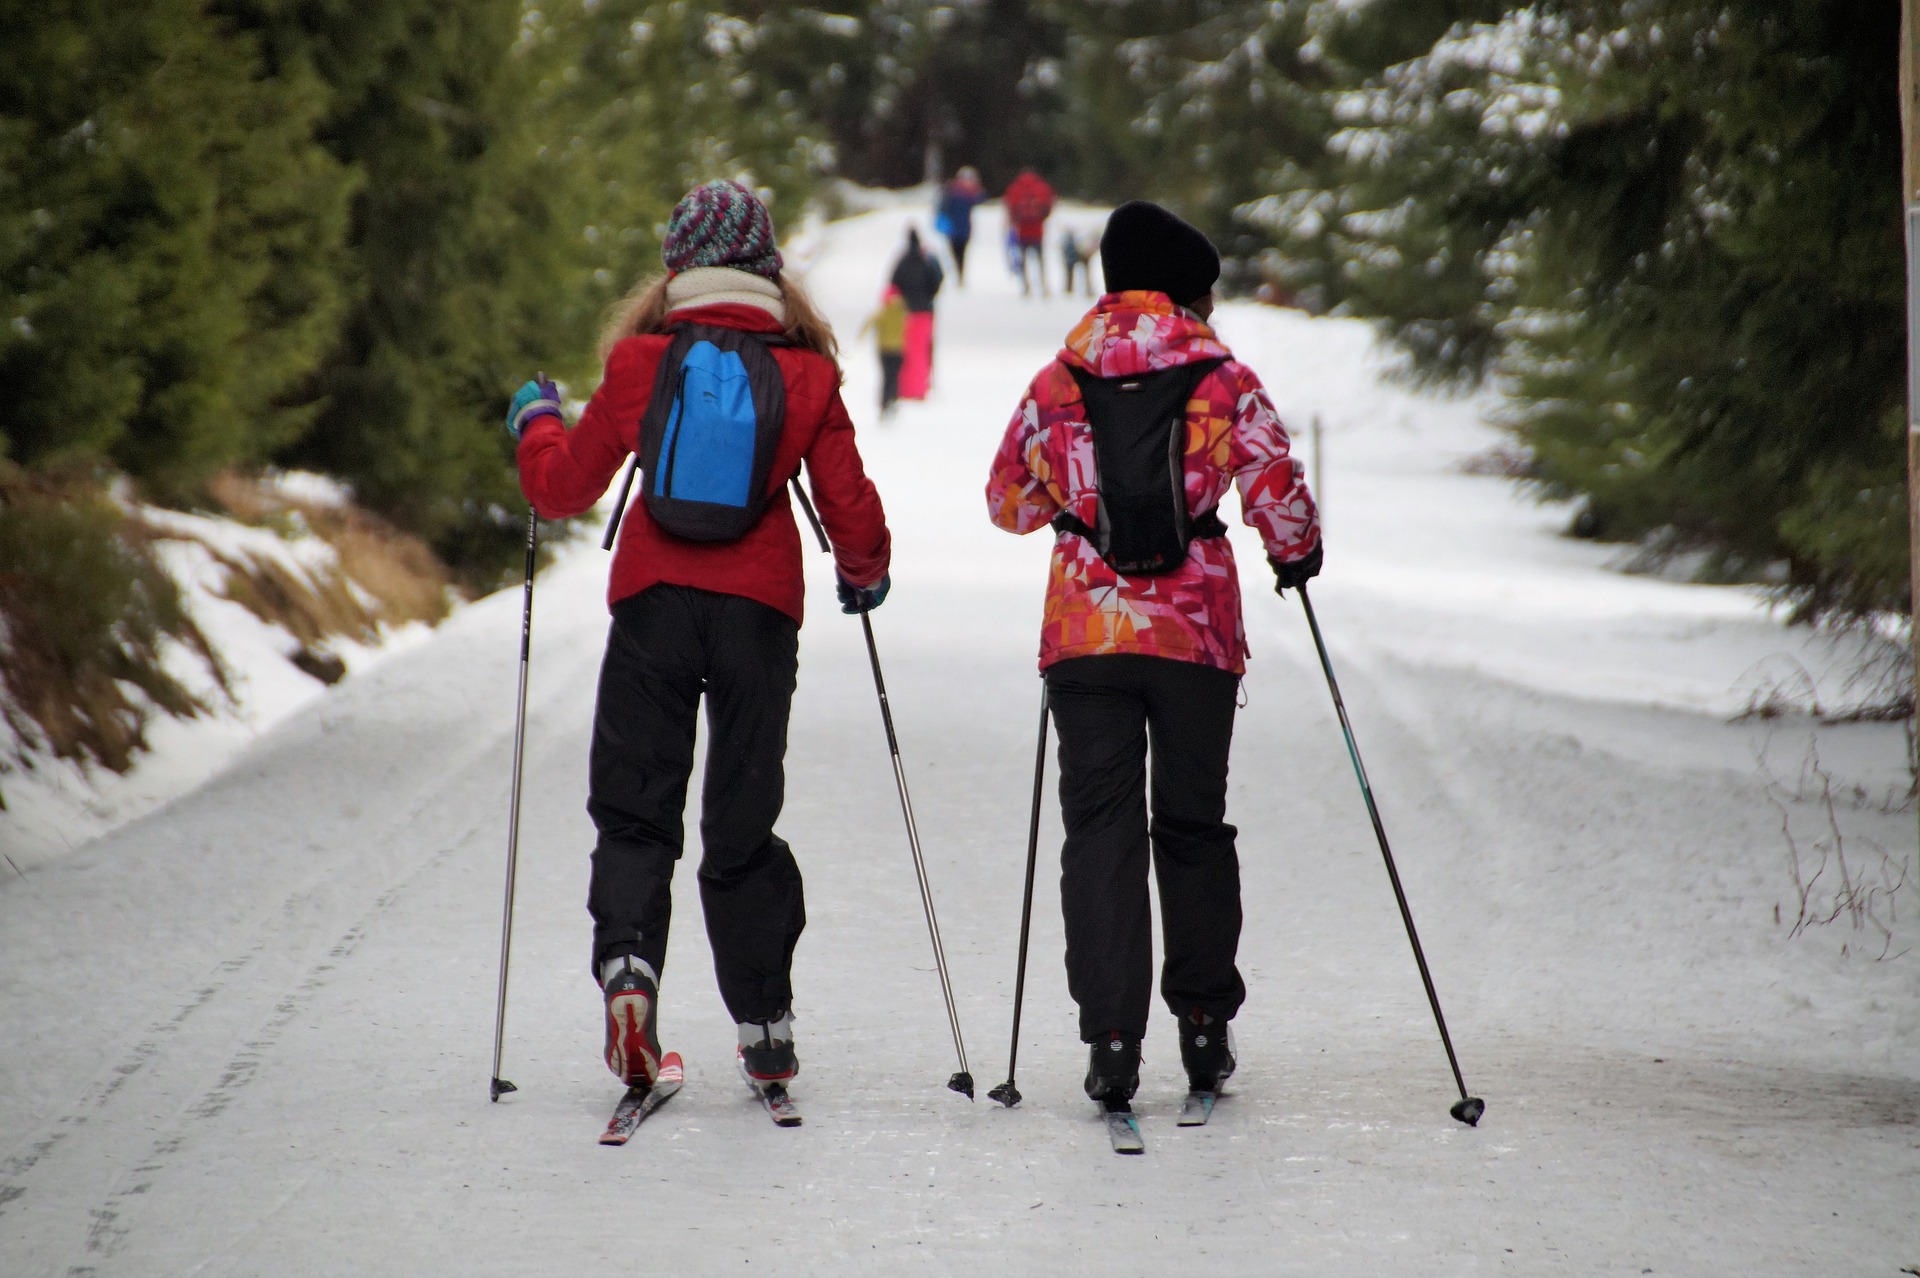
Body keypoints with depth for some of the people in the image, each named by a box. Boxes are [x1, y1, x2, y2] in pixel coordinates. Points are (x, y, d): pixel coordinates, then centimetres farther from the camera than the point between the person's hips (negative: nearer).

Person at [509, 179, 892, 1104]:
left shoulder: (640, 363, 1)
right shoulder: (805, 373, 2)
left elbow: (563, 488, 8)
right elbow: (849, 506, 5)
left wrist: (534, 423, 29)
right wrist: (863, 575, 26)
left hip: (655, 601, -1)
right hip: (759, 608, 1)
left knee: (634, 804, 7)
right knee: (743, 818, 10)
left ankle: (627, 958, -18)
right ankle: (764, 1023, 10)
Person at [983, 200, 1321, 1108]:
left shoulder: (1056, 383, 4)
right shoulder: (1223, 378, -3)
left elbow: (1008, 503, 13)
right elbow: (1277, 490, -9)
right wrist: (1296, 554, 12)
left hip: (1083, 632, 1)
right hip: (1196, 629, -1)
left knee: (1101, 831, 3)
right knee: (1193, 824, 15)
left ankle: (1111, 1036, -8)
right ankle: (1204, 1025, 20)